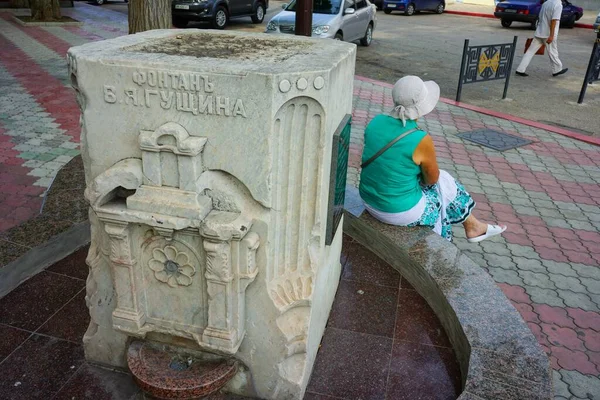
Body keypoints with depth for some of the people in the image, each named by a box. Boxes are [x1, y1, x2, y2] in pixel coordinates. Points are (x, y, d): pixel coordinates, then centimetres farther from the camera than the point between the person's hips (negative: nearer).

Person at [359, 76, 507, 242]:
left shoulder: (376, 122, -7)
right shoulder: (421, 140, -24)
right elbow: (432, 178, -6)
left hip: (369, 200, 6)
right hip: (400, 211, -6)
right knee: (446, 185, 20)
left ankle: (473, 225, 43)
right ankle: (472, 226, 46)